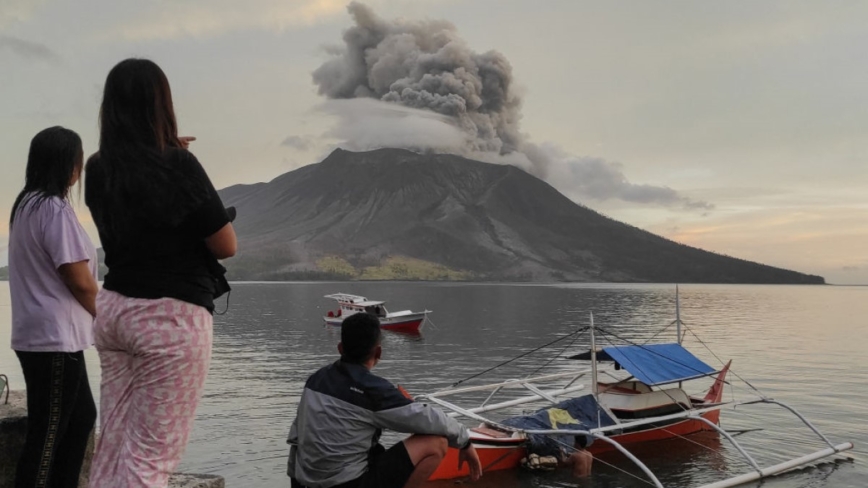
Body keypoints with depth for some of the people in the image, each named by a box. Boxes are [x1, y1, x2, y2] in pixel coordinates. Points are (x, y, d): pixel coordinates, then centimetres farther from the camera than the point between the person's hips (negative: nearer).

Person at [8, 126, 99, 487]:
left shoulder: (25, 204, 12)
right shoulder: (55, 208, -16)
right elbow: (80, 281, -17)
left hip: (39, 334, 9)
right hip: (55, 337, -9)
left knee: (82, 415, 19)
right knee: (48, 433, -1)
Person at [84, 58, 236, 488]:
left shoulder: (99, 170, 4)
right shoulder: (179, 165, -14)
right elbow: (226, 246, -8)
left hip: (114, 308, 7)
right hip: (172, 316, -7)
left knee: (113, 441, 14)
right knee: (152, 453, -1)